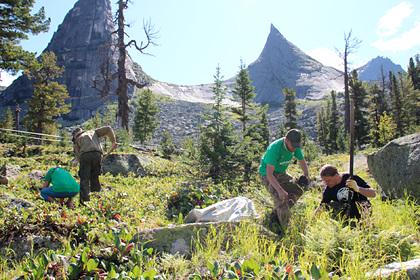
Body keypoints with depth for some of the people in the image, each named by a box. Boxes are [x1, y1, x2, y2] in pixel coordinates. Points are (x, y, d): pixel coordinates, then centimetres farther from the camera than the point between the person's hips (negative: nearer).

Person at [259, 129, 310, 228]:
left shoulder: (295, 146, -12)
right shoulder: (275, 148, -34)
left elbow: (302, 161, 6)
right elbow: (269, 174, -38)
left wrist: (306, 175, -12)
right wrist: (280, 190, -48)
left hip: (281, 173, 8)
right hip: (268, 175, -8)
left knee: (298, 191, 5)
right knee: (281, 197, -25)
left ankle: (277, 213, 15)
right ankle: (285, 227, -14)